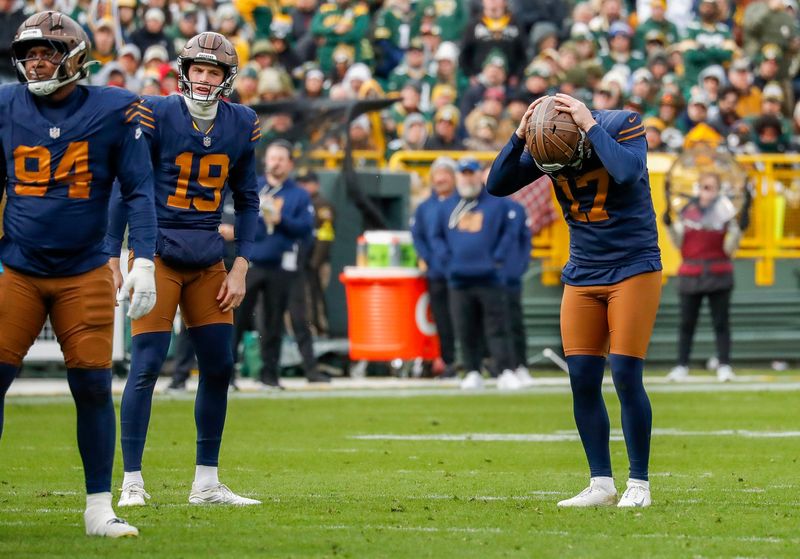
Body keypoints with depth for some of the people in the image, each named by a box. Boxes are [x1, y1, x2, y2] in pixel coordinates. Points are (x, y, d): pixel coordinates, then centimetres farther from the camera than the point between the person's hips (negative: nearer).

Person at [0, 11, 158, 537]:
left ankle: (99, 509, 8)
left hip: (84, 275, -1)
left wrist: (144, 262, -9)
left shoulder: (114, 110, -3)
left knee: (93, 386, -2)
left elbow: (138, 191, -1)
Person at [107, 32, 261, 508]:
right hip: (157, 253, -5)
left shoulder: (241, 124, 4)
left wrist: (240, 268, 4)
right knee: (147, 365, -10)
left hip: (208, 259, 5)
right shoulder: (156, 115, -8)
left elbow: (247, 200, 11)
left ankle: (207, 482, 13)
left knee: (219, 366, 4)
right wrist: (112, 259, -7)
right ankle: (132, 481, -4)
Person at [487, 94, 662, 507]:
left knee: (625, 376, -10)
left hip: (633, 268, -5)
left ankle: (639, 485, -2)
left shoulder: (622, 126, -16)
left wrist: (591, 125, -30)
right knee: (582, 380, -1)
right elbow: (497, 186, -7)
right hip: (582, 275, 5)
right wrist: (519, 136, -18)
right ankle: (601, 485, 7)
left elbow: (627, 172, -35)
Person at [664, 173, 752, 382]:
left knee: (721, 322, -1)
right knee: (687, 323, 4)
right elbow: (679, 244, 6)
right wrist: (669, 225, -8)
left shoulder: (725, 211, -2)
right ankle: (681, 366, 11)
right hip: (690, 275, 2)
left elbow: (729, 248, -3)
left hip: (718, 276, -2)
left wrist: (738, 229, -18)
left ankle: (724, 366, 3)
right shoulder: (687, 210, 4)